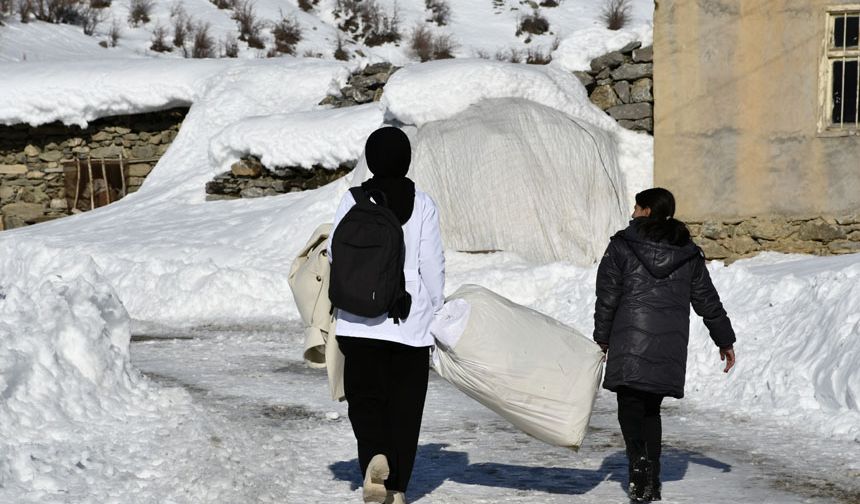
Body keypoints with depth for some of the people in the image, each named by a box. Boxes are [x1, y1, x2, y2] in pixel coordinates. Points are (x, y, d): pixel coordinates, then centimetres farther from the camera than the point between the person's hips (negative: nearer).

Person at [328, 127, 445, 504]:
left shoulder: (353, 200, -3)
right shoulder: (422, 205, -3)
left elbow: (335, 253, 1)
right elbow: (433, 264, -2)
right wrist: (436, 308, 10)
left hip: (360, 321, 0)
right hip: (410, 321, 0)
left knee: (366, 397, 9)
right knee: (405, 405, 9)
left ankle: (374, 456, -18)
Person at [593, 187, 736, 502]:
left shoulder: (622, 245, 1)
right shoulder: (688, 252, 12)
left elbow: (607, 296, -1)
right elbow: (707, 301, 15)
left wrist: (602, 338, 8)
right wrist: (725, 340, 22)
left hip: (631, 340, -4)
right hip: (671, 344, 4)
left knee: (630, 405, 1)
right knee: (651, 408, 13)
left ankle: (638, 462, -21)